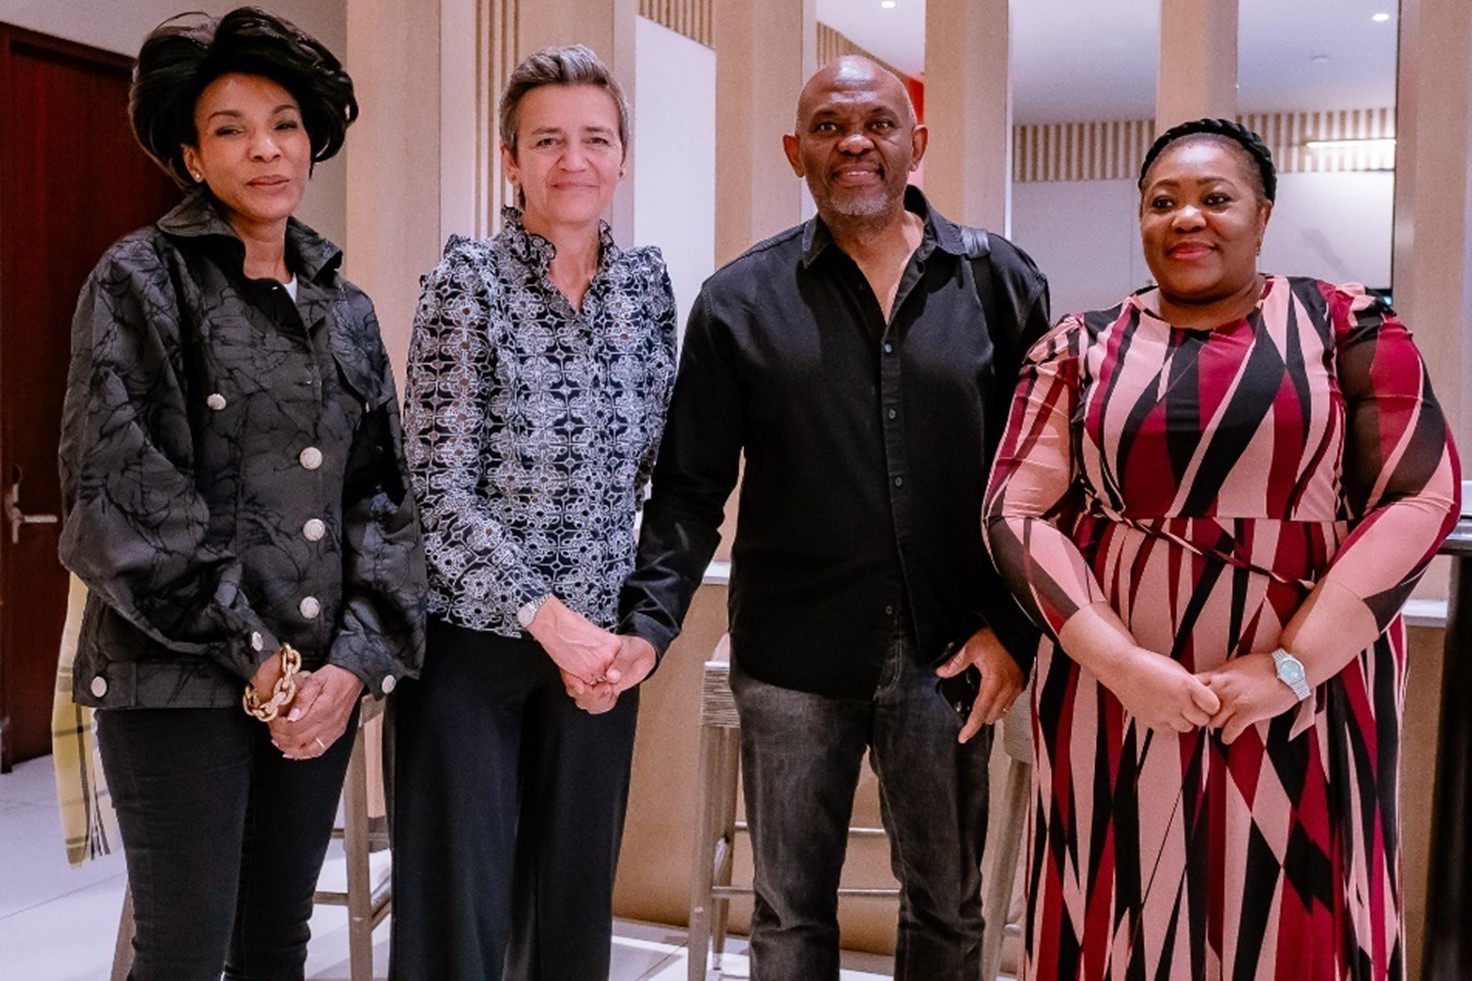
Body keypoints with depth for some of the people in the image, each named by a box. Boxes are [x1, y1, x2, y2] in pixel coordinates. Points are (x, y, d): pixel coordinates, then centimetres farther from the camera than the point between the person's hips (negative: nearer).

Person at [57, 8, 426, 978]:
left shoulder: (346, 306, 12)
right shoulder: (141, 281, -2)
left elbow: (384, 493, 8)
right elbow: (123, 493, -10)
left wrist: (356, 658, -5)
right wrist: (251, 651, -12)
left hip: (322, 678, 5)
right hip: (180, 678, -4)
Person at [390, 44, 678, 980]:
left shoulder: (647, 279, 3)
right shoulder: (469, 279, -9)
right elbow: (438, 485, -12)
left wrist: (642, 614, 2)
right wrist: (542, 614, -17)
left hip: (598, 637, 4)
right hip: (473, 632, -4)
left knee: (578, 891, 13)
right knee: (459, 899, 4)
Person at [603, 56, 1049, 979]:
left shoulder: (1000, 281, 1)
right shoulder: (740, 301, -1)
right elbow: (692, 488, -1)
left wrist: (1015, 626, -4)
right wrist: (649, 623, -12)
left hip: (947, 656, 1)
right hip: (790, 659, 0)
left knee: (949, 907, 16)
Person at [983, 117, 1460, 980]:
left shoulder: (1346, 326, 1)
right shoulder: (1083, 348, 4)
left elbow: (1421, 495, -6)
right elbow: (1018, 511, -2)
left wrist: (1291, 664, -14)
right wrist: (1120, 661, -13)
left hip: (1307, 704, -1)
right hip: (1114, 699, 1)